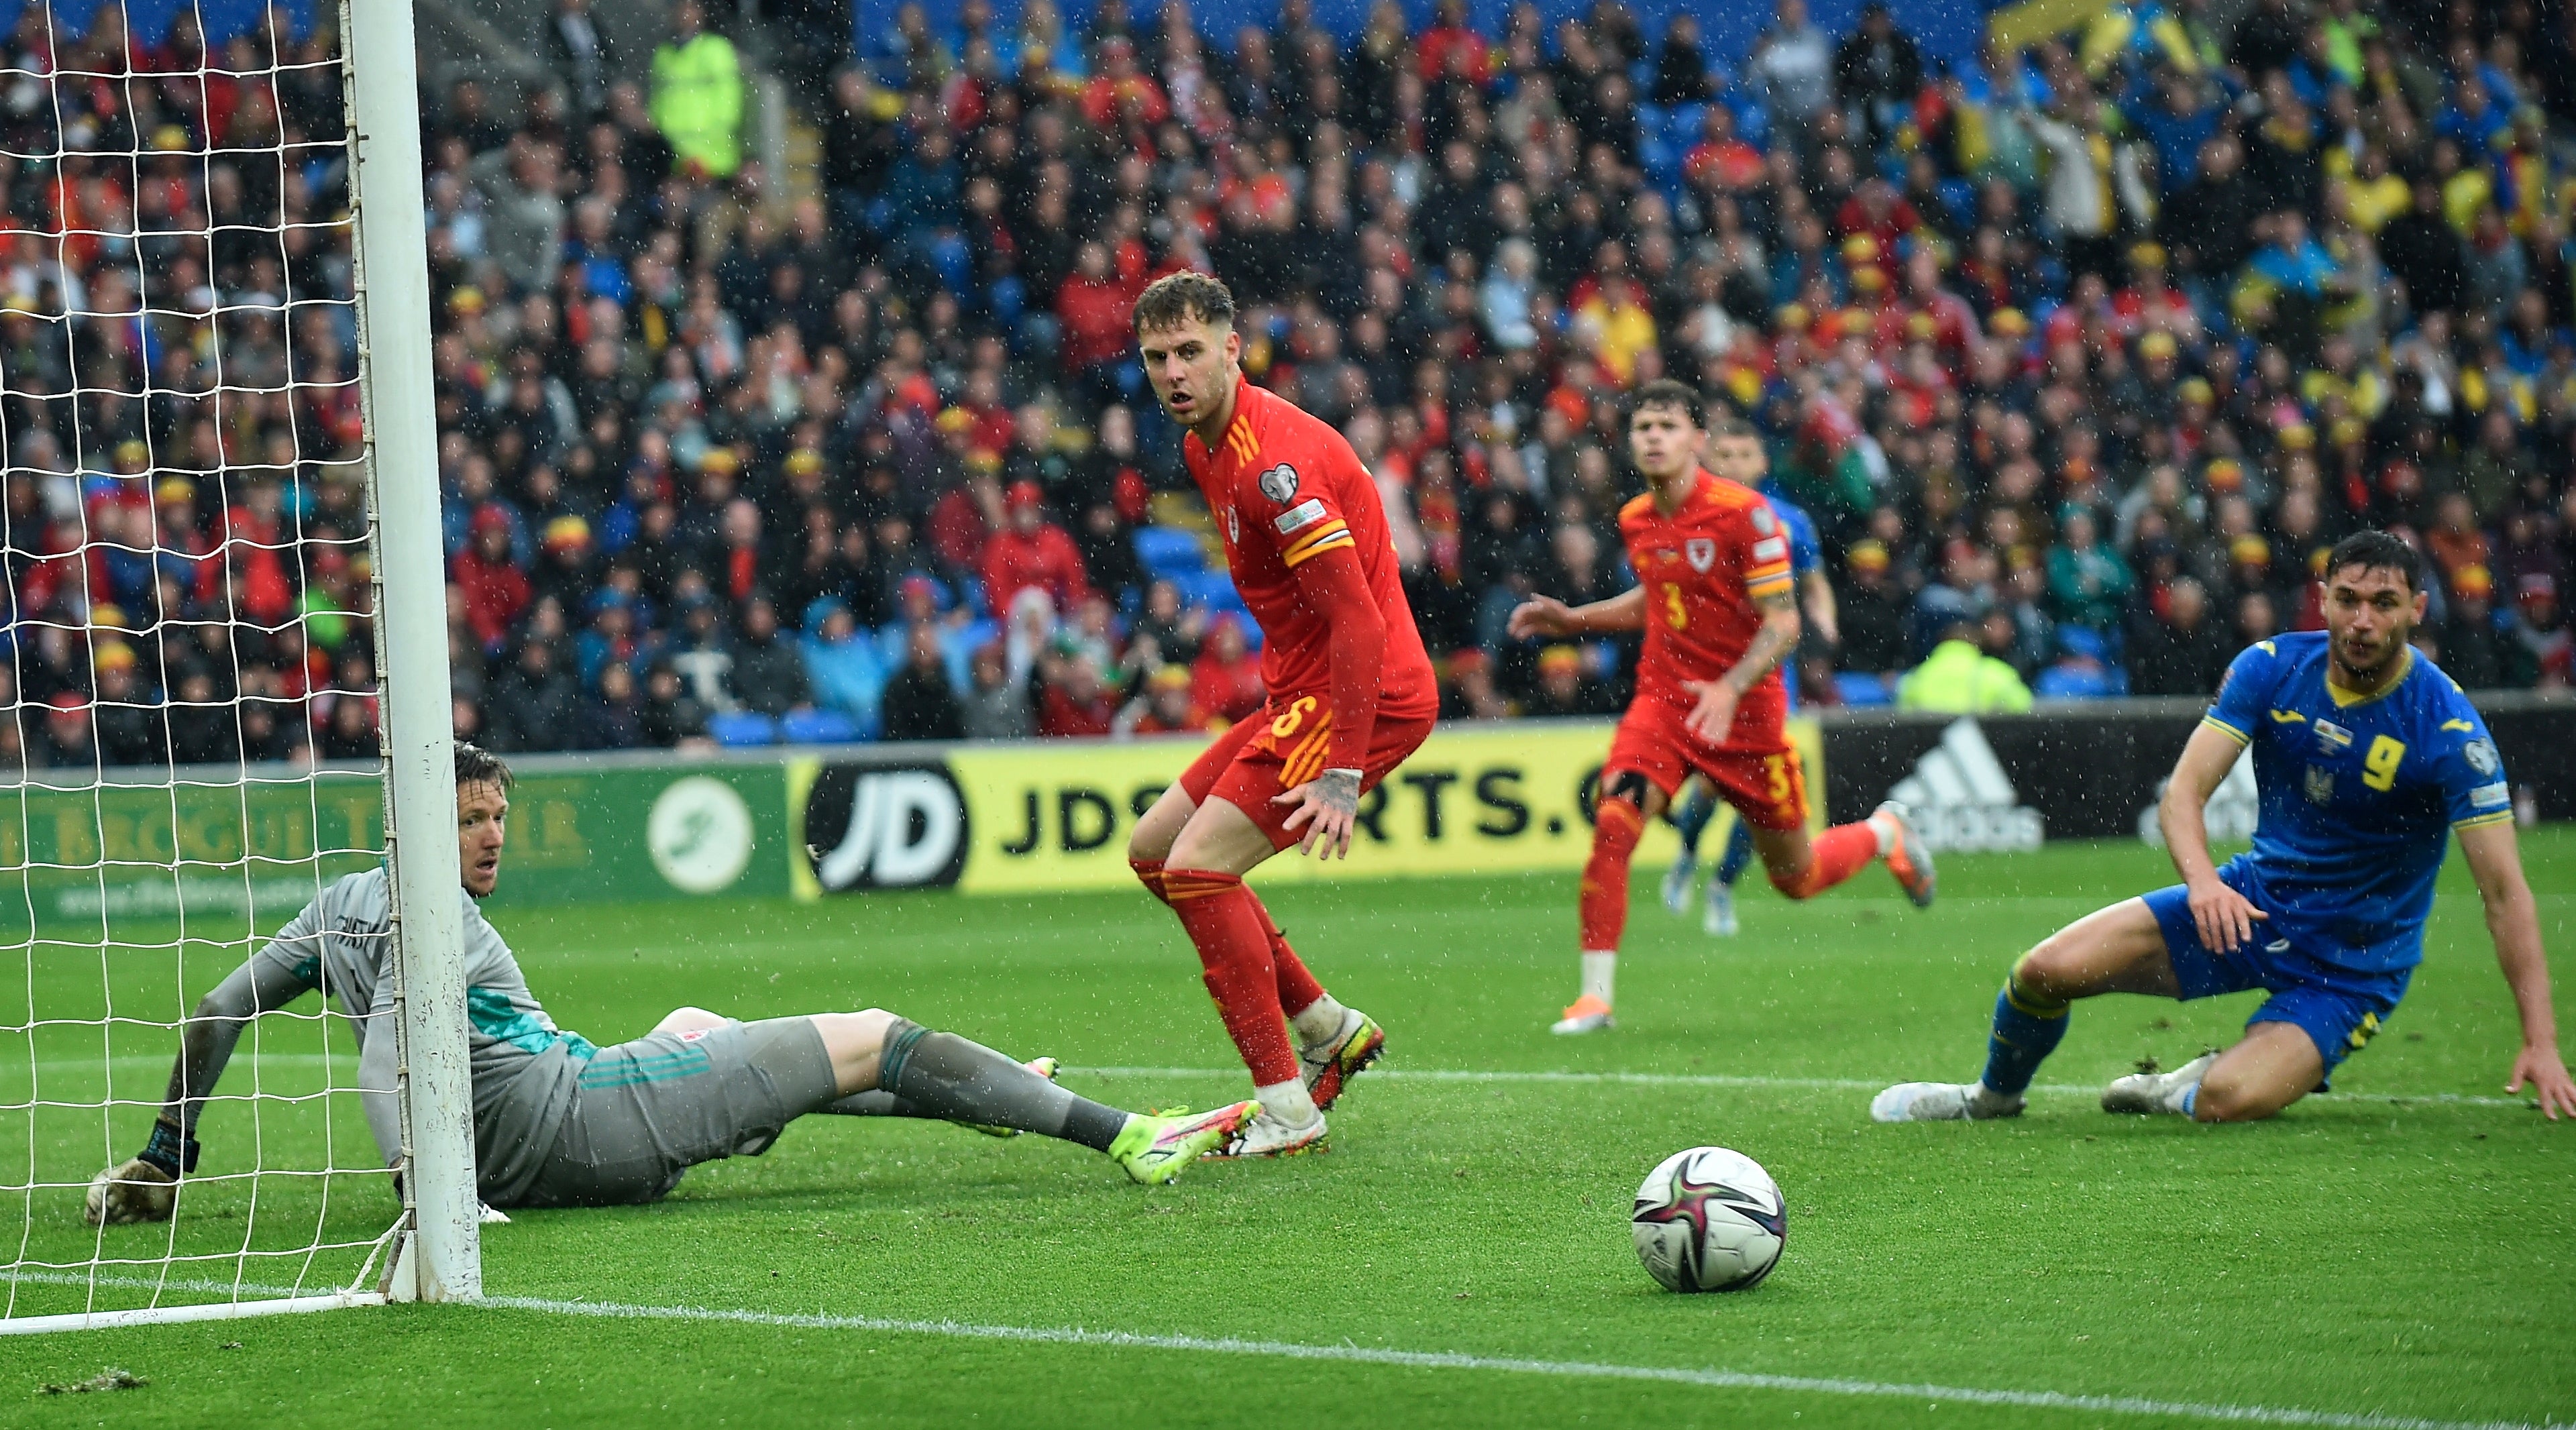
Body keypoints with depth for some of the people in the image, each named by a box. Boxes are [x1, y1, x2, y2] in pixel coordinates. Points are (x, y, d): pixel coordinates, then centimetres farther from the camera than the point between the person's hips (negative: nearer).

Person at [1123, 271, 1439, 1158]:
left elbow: (1358, 619, -26)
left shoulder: (1272, 459, -22)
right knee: (1154, 850, 15)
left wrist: (1342, 775, -28)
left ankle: (1288, 1112, -13)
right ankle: (1330, 1032, 21)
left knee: (1197, 866, -17)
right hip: (1300, 690, 11)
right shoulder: (1205, 447, 10)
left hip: (1366, 696, -11)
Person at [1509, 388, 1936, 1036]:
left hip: (1744, 709, -4)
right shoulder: (1635, 520, 3)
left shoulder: (1744, 513, -16)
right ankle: (1595, 997, -17)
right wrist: (1571, 619, 12)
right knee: (1612, 824, -22)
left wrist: (1730, 689, -30)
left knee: (1795, 878, 9)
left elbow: (1783, 624, -16)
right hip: (1663, 699, 4)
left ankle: (1884, 833, 43)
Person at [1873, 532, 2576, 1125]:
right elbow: (2184, 791, -11)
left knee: (2227, 1100, -29)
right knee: (2047, 970, -10)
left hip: (2353, 964, -4)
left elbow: (2504, 891, -19)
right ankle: (1993, 1096, 24)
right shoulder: (2271, 667, -8)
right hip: (2250, 902, 4)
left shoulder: (2447, 727, -20)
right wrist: (2202, 880, -35)